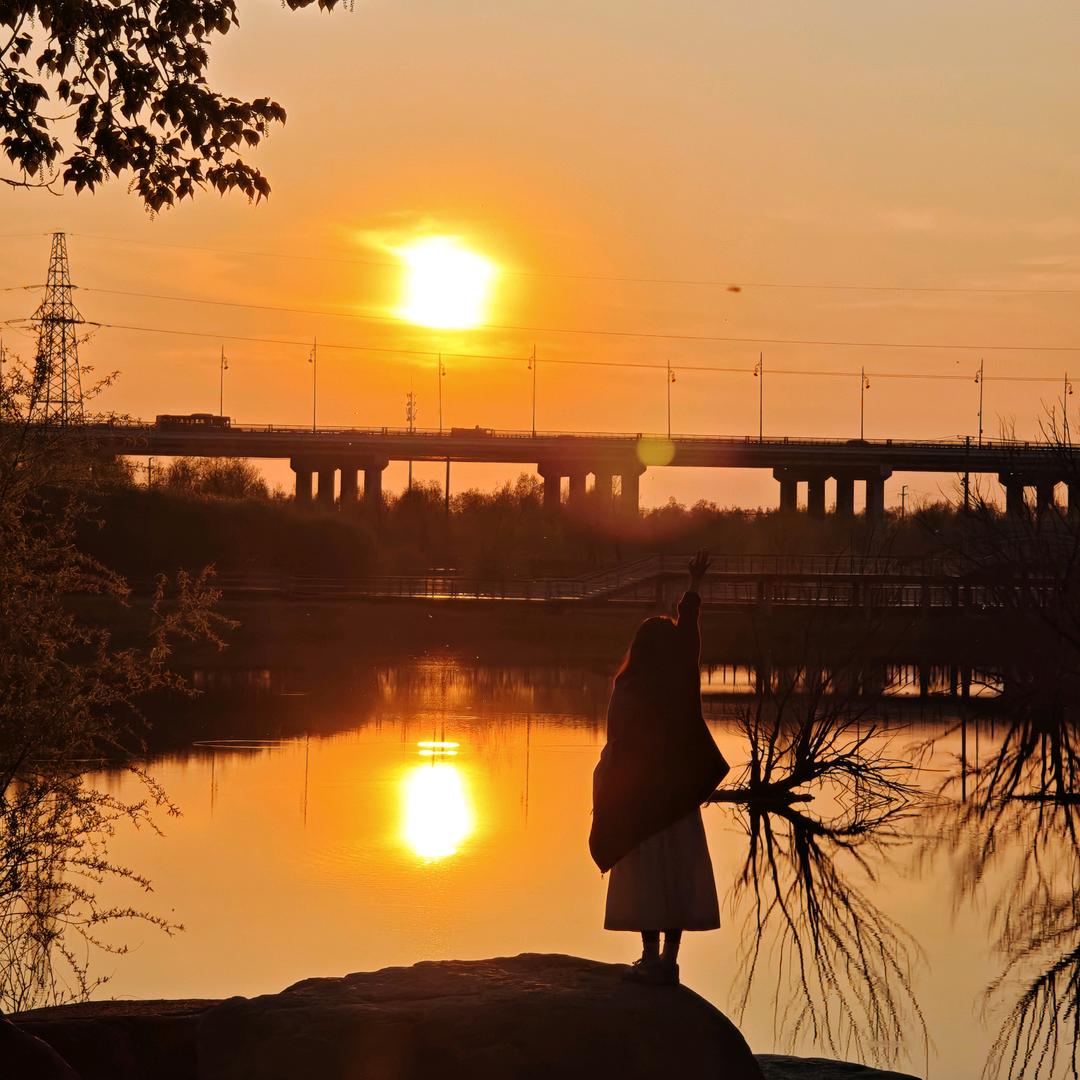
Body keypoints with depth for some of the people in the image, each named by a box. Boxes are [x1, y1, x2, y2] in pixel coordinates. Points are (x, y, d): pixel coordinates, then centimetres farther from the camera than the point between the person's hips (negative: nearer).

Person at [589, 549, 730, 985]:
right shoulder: (681, 682, -1)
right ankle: (670, 958, 6)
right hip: (679, 793, 2)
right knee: (679, 875, 6)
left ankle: (651, 958, -3)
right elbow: (688, 627, 14)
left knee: (646, 878, 0)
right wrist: (694, 585, 28)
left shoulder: (627, 690, -10)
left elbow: (617, 744, -8)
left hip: (638, 797, -2)